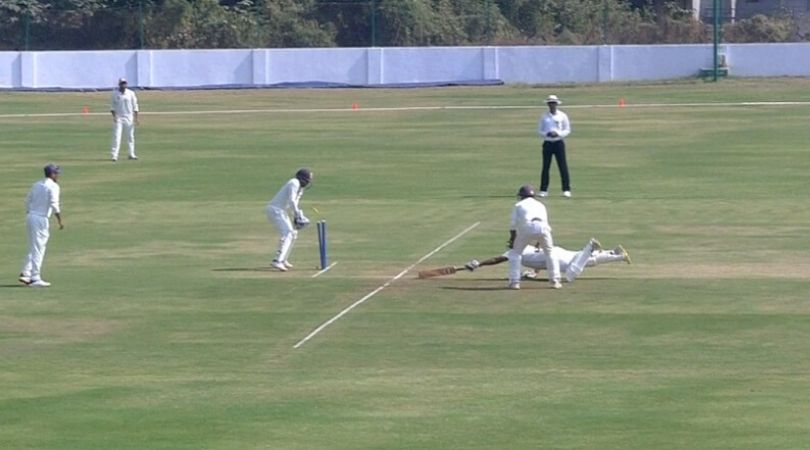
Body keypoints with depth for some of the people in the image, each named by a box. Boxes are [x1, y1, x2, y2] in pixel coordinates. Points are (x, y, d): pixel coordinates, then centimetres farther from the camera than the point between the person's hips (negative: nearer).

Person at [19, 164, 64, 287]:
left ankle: (25, 274, 11)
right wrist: (60, 220, -14)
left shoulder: (36, 185, 14)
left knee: (33, 248, 16)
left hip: (30, 216, 7)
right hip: (41, 218, -7)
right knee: (38, 249, -4)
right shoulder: (53, 186, -9)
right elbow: (54, 204, -19)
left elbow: (27, 202, 17)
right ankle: (35, 278, -2)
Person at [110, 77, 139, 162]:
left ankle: (131, 154, 17)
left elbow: (135, 106, 4)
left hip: (129, 118, 2)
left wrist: (136, 118, -2)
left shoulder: (131, 93, 1)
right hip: (118, 118, -2)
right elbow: (112, 106, 3)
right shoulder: (115, 93, 0)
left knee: (130, 136, 7)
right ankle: (114, 155, -13)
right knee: (116, 137, -9)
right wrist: (114, 116, -11)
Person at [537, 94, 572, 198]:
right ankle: (543, 190, 5)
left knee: (563, 166, -6)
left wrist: (558, 134, -15)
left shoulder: (562, 116, 3)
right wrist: (547, 134, -13)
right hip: (547, 143, 1)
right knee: (546, 167, 1)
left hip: (559, 142, -1)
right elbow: (539, 131, 6)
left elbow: (567, 130, 2)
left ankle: (566, 190, -4)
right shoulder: (544, 117, 6)